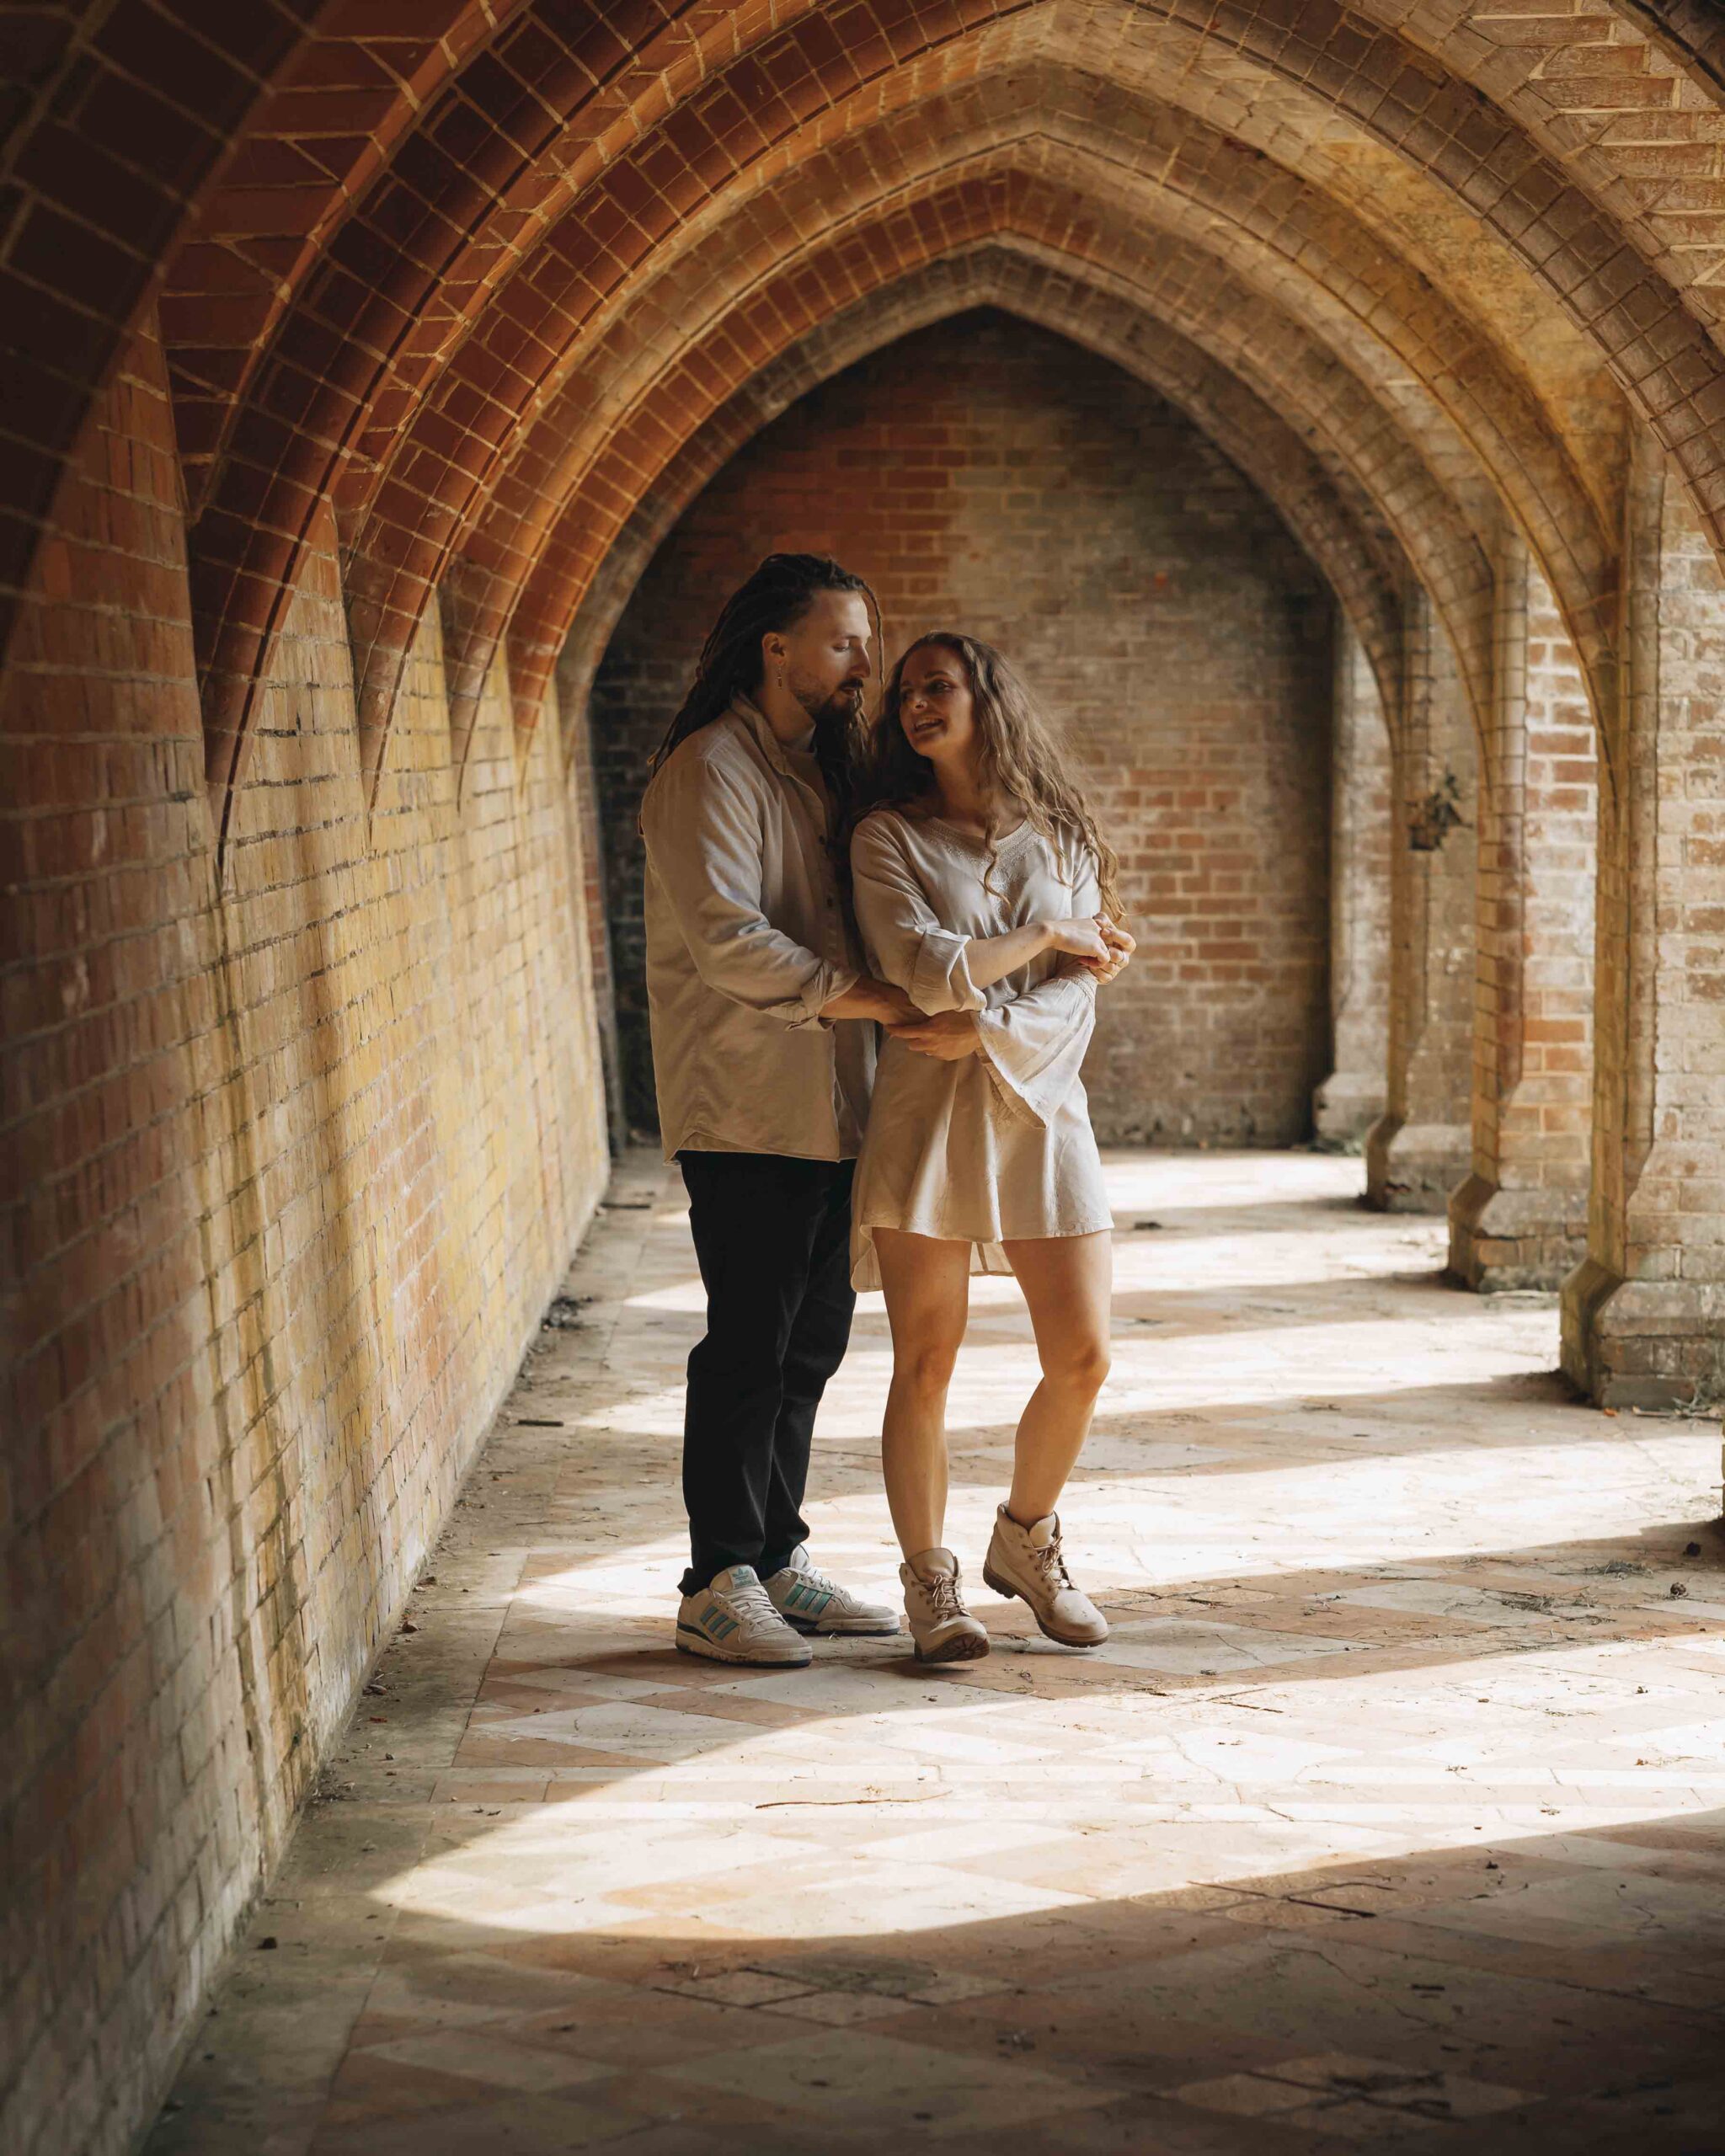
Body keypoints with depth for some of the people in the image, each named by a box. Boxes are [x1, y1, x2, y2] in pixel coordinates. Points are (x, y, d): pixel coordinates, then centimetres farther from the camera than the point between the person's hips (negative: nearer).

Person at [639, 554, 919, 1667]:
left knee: (811, 1337, 12)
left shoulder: (822, 768, 17)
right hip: (747, 1110, -9)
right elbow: (731, 942, -22)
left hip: (826, 1105, 9)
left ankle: (778, 1558, 22)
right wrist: (889, 1001, -22)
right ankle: (717, 1587, 3)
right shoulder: (711, 771, -11)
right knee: (751, 1345, -5)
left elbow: (844, 927, 23)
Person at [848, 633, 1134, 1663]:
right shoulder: (888, 836, 2)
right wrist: (1046, 936, -4)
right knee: (926, 1365, -2)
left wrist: (984, 1028, -16)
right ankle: (930, 1582, 12)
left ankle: (1026, 1541, 24)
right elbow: (924, 967, -12)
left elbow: (1078, 999, 0)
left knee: (1083, 1358, 0)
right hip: (927, 1118, -2)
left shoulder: (1062, 839, 9)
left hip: (1042, 1111, 3)